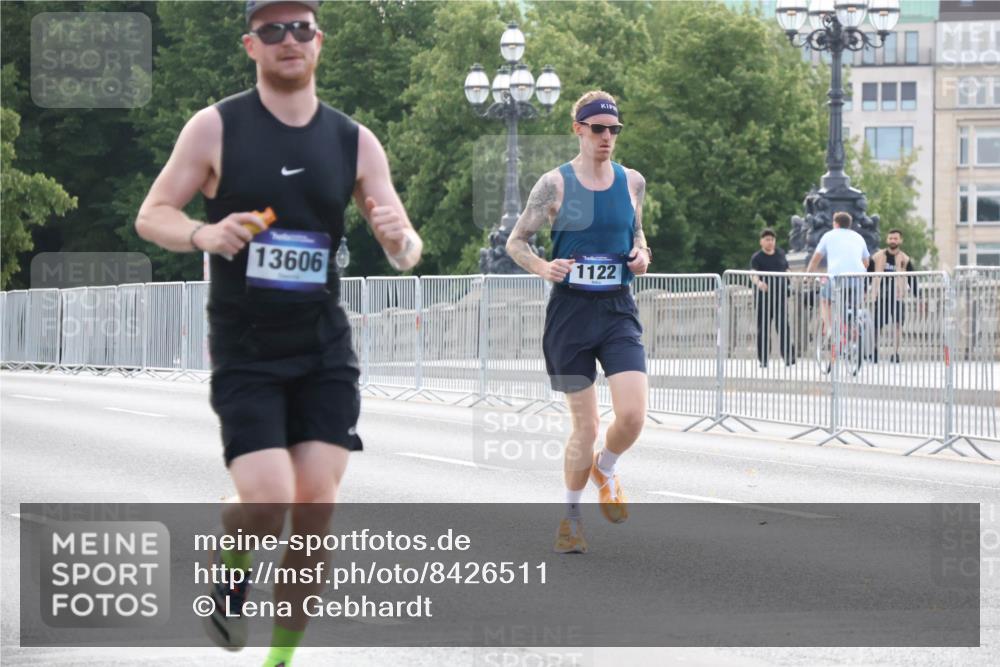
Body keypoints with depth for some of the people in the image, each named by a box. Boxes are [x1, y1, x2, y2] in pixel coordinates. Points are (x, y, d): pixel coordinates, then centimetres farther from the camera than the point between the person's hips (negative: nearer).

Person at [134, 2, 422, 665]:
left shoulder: (355, 141, 5)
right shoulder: (217, 127, -3)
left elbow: (406, 253, 7)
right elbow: (151, 216, 0)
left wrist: (400, 238, -18)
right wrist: (203, 234, -21)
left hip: (325, 348, 3)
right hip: (244, 352, -3)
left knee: (317, 504, -4)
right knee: (268, 499, -17)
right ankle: (228, 580, 18)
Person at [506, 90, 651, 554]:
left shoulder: (632, 182, 6)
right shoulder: (555, 184, -4)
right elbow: (516, 242, 2)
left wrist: (641, 255, 0)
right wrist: (543, 268, -17)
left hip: (618, 311, 3)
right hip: (570, 311, -2)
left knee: (632, 414, -15)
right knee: (585, 426, -1)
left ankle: (605, 470, 19)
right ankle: (571, 516, 21)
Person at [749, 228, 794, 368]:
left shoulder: (780, 253, 11)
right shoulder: (757, 257, -3)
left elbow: (786, 270, 23)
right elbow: (753, 274, -18)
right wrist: (758, 282, -38)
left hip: (780, 295, 2)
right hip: (763, 297, -2)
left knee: (783, 326, -9)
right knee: (763, 329, 3)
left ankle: (788, 357, -14)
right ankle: (763, 360, 9)